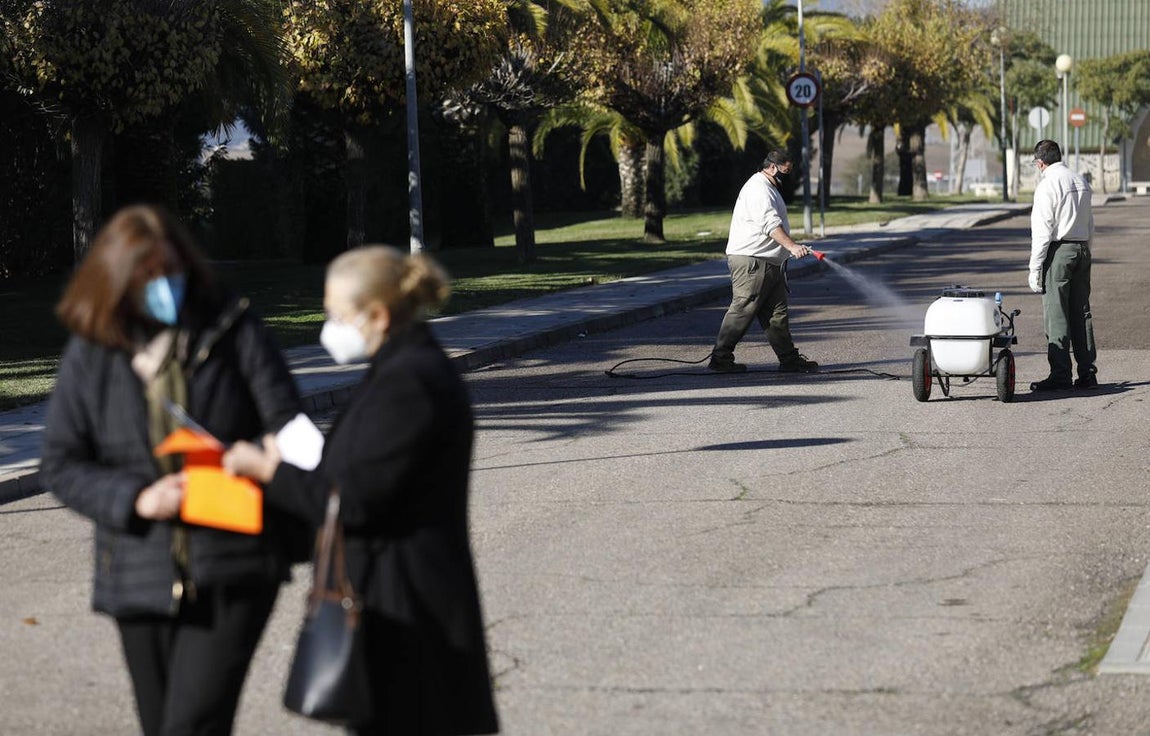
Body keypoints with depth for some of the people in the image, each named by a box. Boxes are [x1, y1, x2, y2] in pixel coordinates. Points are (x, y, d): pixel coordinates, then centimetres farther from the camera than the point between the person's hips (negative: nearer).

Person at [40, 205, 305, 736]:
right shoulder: (90, 355, 2)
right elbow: (60, 464, 3)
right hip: (141, 580, 3)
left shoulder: (234, 333, -2)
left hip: (231, 571, -3)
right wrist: (138, 499, -13)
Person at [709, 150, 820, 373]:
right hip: (750, 261, -11)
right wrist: (792, 246, -34)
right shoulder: (758, 189, -14)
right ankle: (721, 357, -5)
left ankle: (789, 359, 12)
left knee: (777, 312, 10)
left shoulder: (768, 188, 23)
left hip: (768, 263, 11)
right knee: (743, 309, -9)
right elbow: (771, 224, -26)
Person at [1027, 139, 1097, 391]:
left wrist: (1035, 269, -11)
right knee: (1082, 313, 10)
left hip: (1058, 250, -7)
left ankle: (1060, 375, -6)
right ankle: (1087, 373, 11)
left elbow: (1042, 231, -13)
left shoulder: (1047, 185, -10)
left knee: (1056, 314, -5)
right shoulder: (1081, 182, 13)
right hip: (1082, 248, 7)